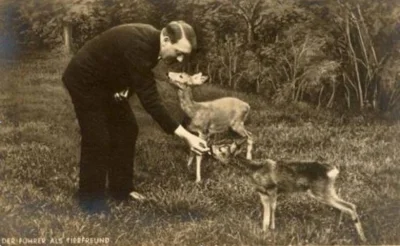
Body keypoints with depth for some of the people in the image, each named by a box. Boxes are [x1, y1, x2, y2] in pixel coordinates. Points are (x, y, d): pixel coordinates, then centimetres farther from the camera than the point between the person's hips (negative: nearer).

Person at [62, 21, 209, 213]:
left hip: (106, 80, 9)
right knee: (97, 140, -9)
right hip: (84, 80, -9)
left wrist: (127, 88, -14)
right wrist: (185, 135, -40)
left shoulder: (151, 40, -8)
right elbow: (150, 99, -38)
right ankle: (90, 200, 6)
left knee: (126, 129, 8)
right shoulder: (139, 45, -36)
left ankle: (121, 190, 20)